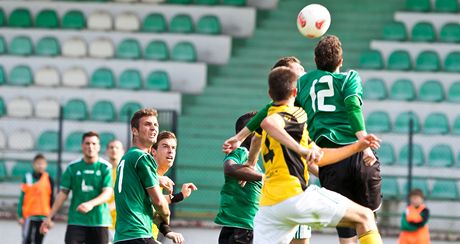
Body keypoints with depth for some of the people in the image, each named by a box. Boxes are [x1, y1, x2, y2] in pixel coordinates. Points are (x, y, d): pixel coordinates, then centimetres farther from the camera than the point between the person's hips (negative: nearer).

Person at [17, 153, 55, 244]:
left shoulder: (49, 180, 5)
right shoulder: (27, 178, 1)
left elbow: (51, 199, 8)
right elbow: (22, 197, 3)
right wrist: (20, 215, -2)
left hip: (43, 216, 1)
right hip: (29, 215, -1)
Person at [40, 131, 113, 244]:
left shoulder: (105, 167, -2)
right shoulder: (73, 167, 4)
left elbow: (108, 193, -11)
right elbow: (63, 193, 8)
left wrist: (91, 204, -30)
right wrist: (49, 217, 5)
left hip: (99, 221, -1)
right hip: (76, 221, 1)